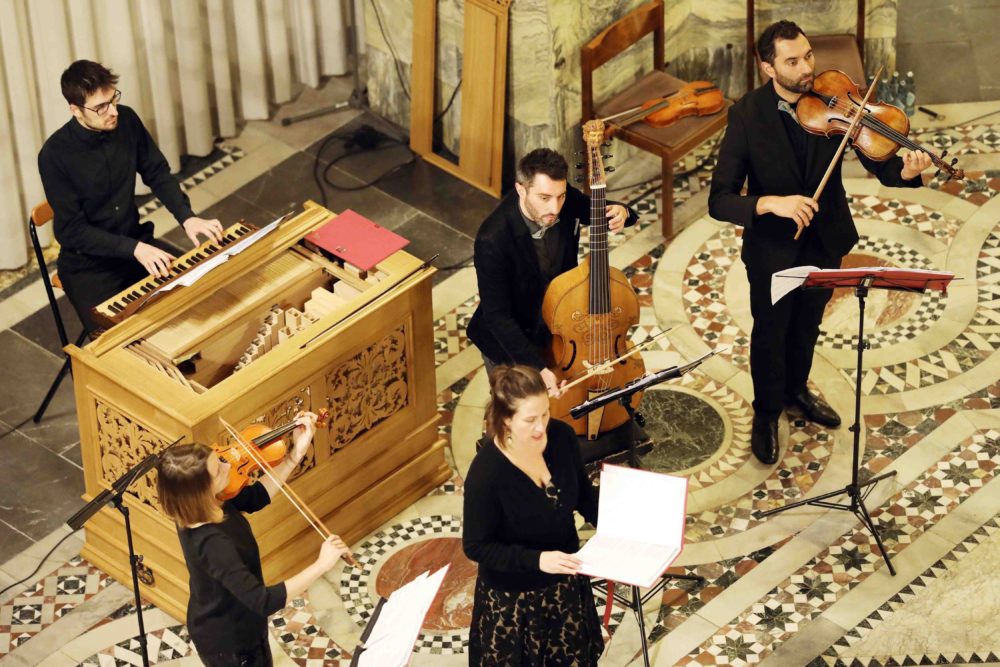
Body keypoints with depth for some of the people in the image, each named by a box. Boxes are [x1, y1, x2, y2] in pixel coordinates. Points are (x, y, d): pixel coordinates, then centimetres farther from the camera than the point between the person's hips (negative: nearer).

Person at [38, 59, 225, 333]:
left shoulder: (126, 120, -7)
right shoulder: (54, 155, -21)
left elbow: (158, 173, 5)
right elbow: (72, 231, -20)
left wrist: (187, 217, -11)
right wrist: (135, 249, -29)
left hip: (136, 241, 5)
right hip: (87, 263, -5)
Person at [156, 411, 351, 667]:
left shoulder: (196, 508, -15)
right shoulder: (212, 543, -41)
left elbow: (254, 497, 0)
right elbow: (263, 602, -45)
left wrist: (296, 453, -9)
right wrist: (321, 565, -41)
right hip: (230, 641, -8)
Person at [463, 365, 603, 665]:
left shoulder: (562, 437, -16)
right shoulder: (486, 474, -32)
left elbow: (584, 495, 2)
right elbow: (476, 547, -21)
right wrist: (536, 559, -32)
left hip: (566, 583, 5)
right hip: (512, 596, -5)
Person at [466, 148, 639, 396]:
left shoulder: (565, 200, -18)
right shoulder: (492, 240, -35)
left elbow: (598, 211, 3)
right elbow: (497, 316, -29)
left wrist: (619, 213, -23)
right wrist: (538, 368, -37)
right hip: (512, 338, -5)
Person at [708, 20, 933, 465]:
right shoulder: (747, 116, -23)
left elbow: (877, 163, -19)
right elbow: (719, 200, -25)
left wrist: (905, 172, -42)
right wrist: (770, 202, -43)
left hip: (824, 240, 3)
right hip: (772, 246, -3)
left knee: (808, 324, 25)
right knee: (770, 332, 15)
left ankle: (796, 389, 53)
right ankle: (767, 412, 41)